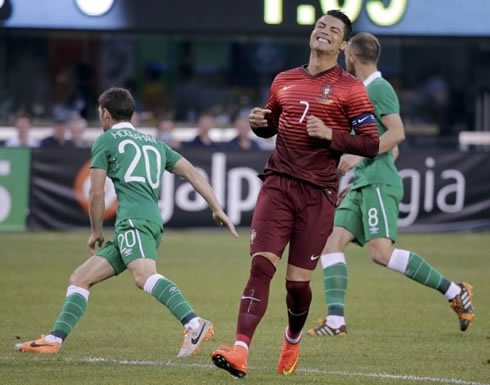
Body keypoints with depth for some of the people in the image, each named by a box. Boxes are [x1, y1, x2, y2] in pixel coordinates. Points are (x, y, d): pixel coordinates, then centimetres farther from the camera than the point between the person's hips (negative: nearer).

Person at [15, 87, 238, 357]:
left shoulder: (106, 140, 10)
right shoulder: (154, 143, 29)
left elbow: (96, 193, 7)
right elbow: (191, 173, 20)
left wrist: (96, 232, 21)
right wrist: (217, 209, 16)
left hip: (135, 220, -9)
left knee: (144, 276, -33)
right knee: (80, 279, 14)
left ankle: (194, 325, -52)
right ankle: (54, 340, 10)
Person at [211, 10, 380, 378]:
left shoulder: (350, 88, 0)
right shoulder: (284, 81, 13)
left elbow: (372, 143, -4)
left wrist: (330, 135, -16)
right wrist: (259, 123, 5)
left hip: (318, 193, -2)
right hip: (278, 184, 2)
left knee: (298, 281, 1)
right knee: (261, 265, -15)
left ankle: (293, 339, 33)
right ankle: (240, 351, -25)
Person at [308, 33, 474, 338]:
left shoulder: (378, 89, -8)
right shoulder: (363, 92, 22)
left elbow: (397, 133, -20)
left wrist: (357, 156, -22)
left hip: (379, 184, -10)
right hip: (362, 186, 10)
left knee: (382, 252, -20)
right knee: (331, 242, -3)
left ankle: (454, 292, -11)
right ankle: (335, 320, -10)